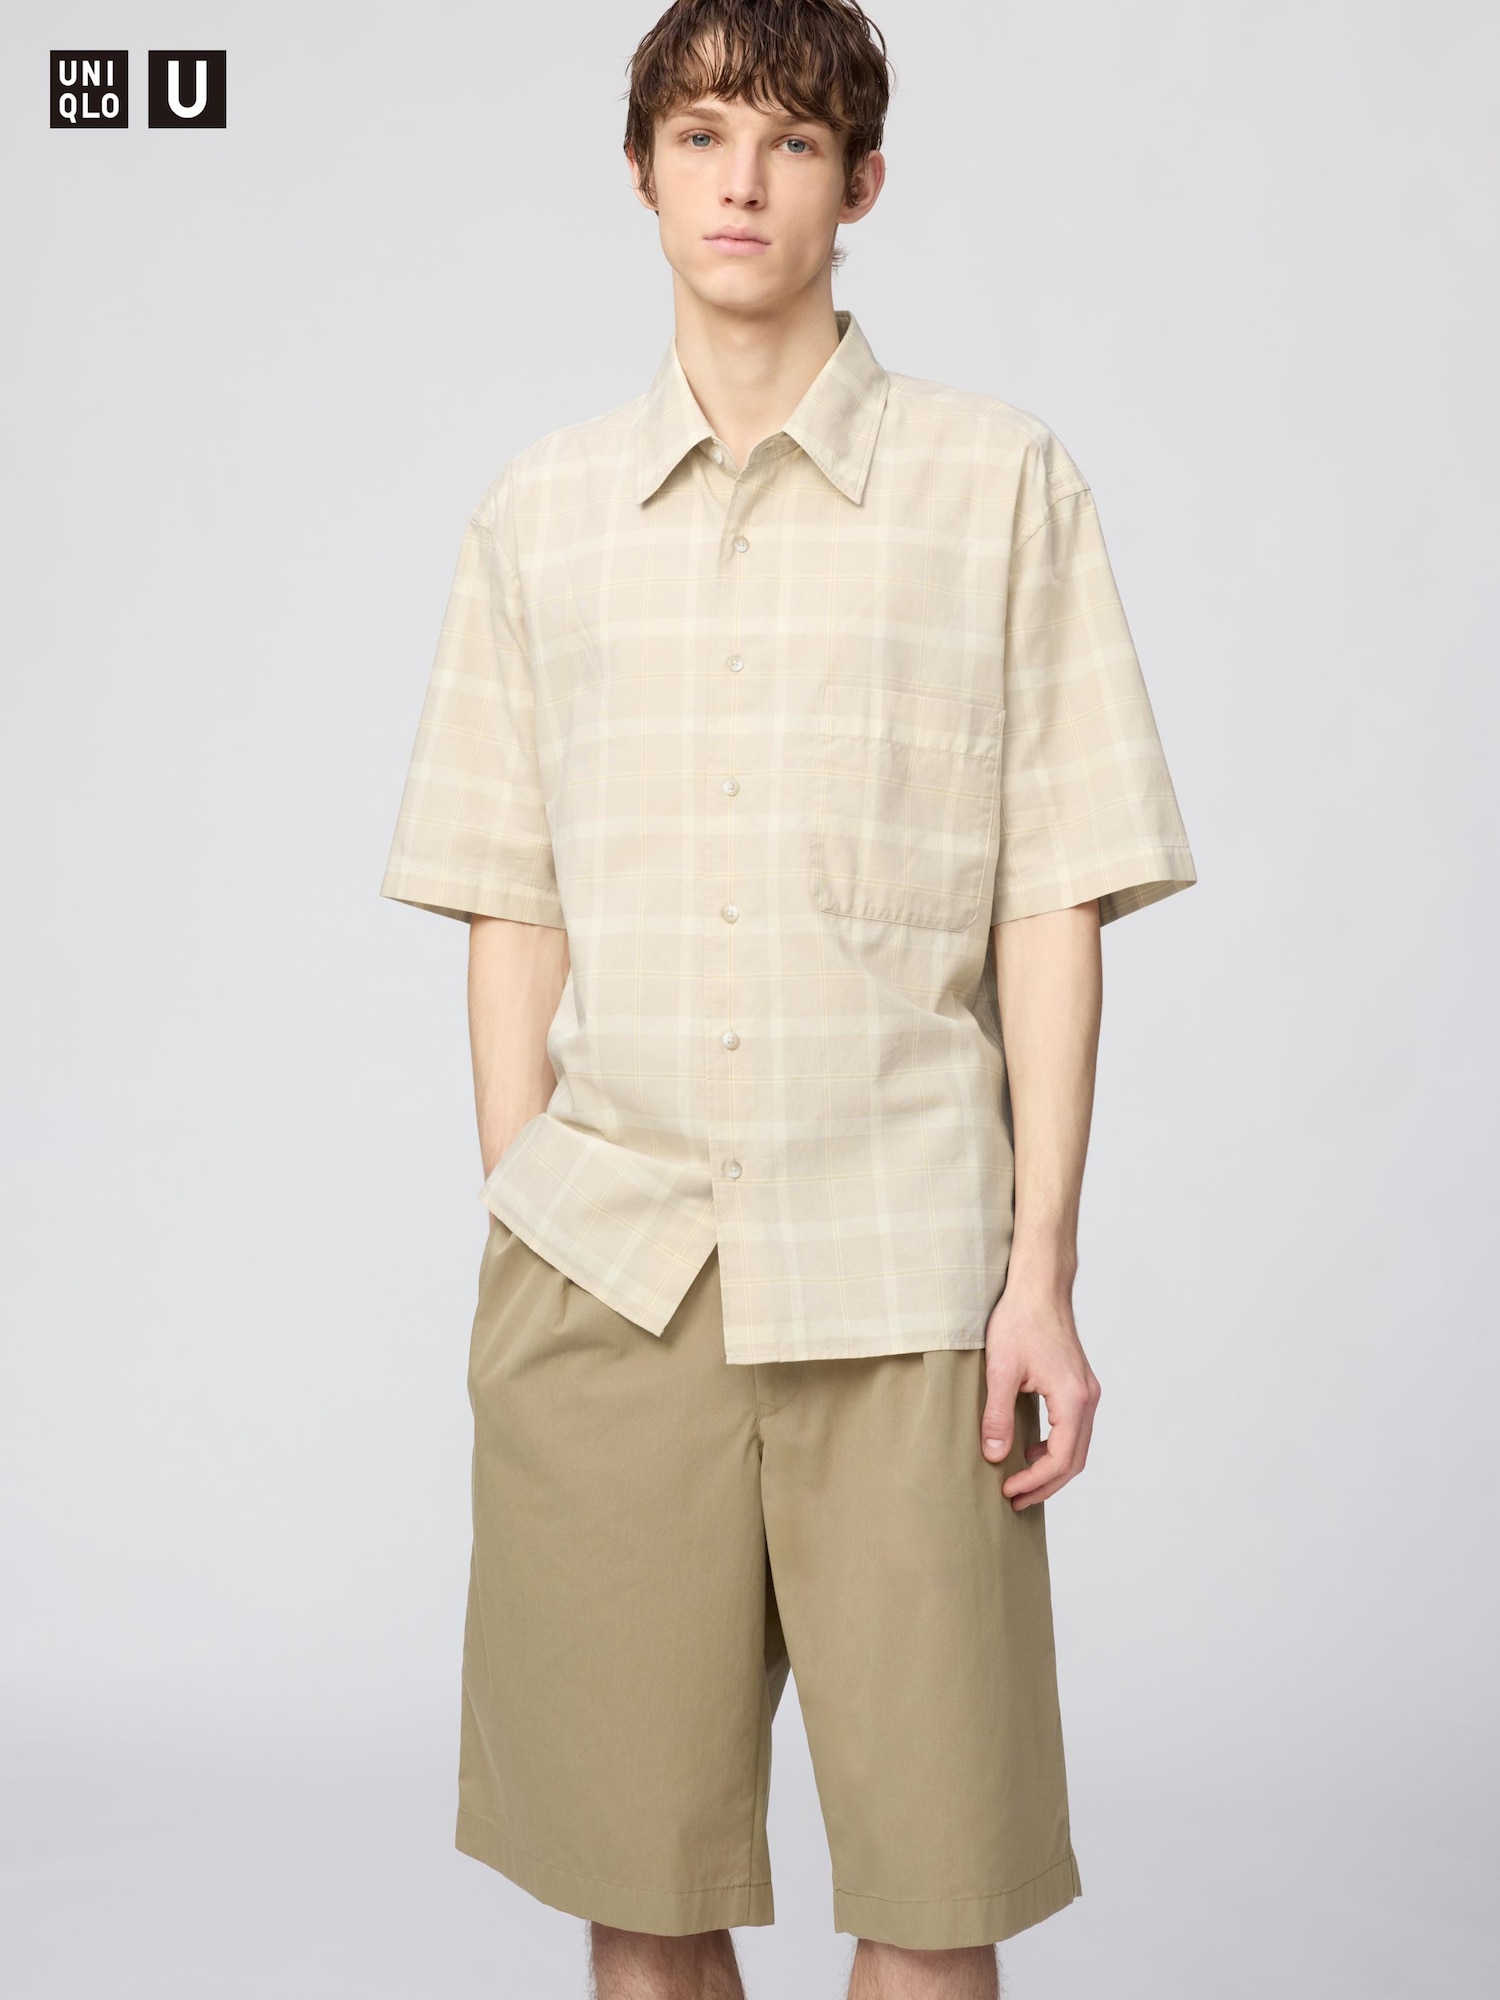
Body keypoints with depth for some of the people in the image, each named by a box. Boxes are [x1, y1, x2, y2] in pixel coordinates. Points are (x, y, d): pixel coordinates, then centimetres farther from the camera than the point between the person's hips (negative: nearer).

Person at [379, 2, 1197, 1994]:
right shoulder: (538, 516, 12)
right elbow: (512, 909, 12)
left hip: (902, 1275, -2)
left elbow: (1054, 898, 2)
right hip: (607, 1273, 2)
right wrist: (516, 1240, 6)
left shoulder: (1003, 485, 5)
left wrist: (1044, 1269, -3)